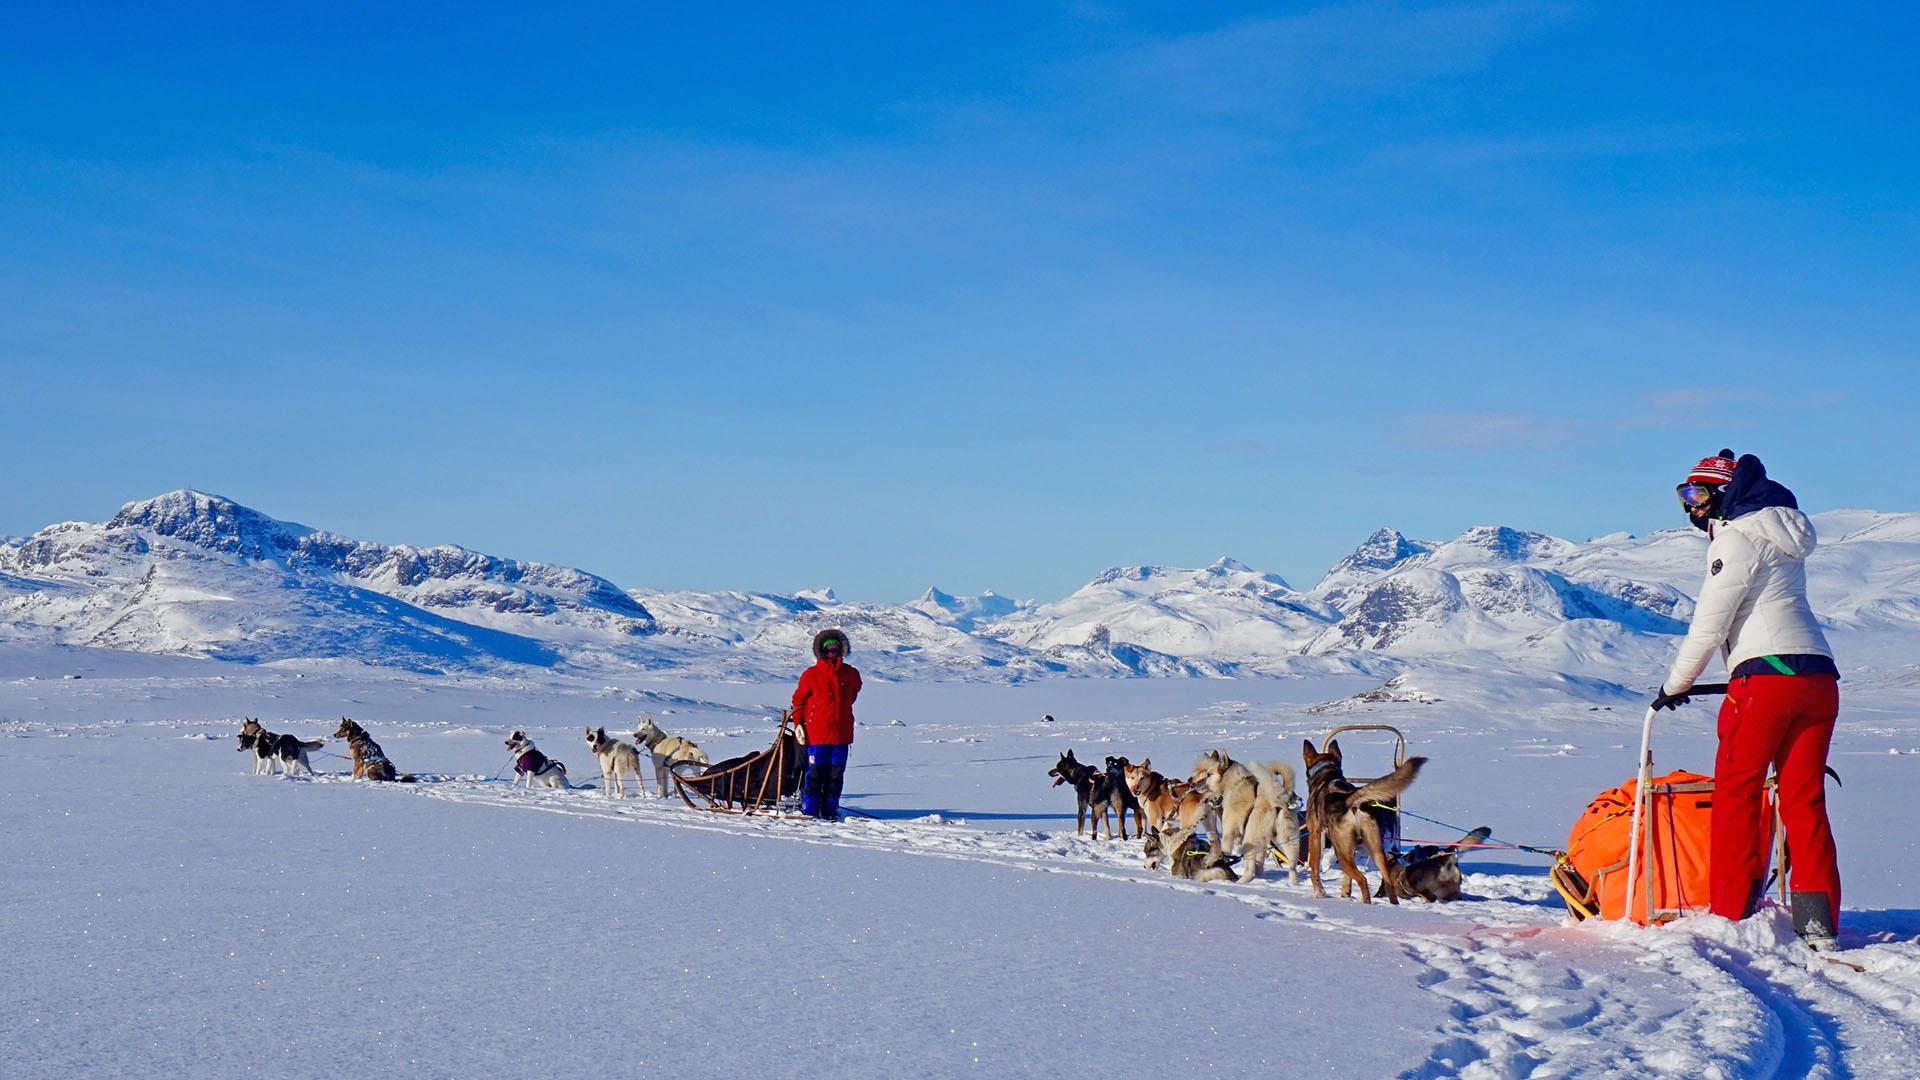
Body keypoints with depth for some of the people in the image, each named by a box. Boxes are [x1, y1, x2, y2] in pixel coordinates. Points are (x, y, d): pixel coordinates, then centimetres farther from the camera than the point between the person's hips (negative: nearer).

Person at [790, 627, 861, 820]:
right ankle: (809, 810, 7)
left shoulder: (851, 674, 7)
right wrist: (798, 723, -3)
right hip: (816, 732, -4)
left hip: (841, 733, 4)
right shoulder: (811, 674, -2)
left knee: (836, 774, 6)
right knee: (815, 772, -1)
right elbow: (798, 700, 4)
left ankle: (829, 810, 15)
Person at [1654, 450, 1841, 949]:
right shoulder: (1781, 538, 23)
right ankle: (1818, 921, 0)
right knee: (1804, 798, 6)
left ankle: (1732, 913, -2)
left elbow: (1708, 625, -5)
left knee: (1736, 790, 0)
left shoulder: (1737, 539, -3)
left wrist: (1674, 686, 5)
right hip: (1819, 675, 8)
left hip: (1766, 674, -8)